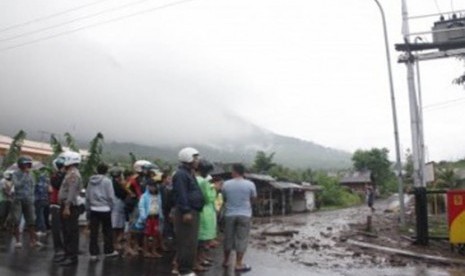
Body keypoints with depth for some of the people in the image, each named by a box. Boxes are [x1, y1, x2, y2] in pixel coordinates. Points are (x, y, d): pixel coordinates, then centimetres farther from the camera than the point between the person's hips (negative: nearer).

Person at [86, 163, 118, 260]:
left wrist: (88, 209, 14)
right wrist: (111, 207, 3)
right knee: (107, 231, 10)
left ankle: (93, 253, 8)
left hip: (93, 209, 4)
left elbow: (87, 196, 7)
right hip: (104, 209, -3)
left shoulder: (91, 180, 5)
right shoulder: (107, 181, -9)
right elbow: (110, 196, -9)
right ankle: (109, 251, 19)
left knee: (94, 232, 6)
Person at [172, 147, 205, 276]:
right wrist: (186, 211, -26)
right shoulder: (181, 174, -14)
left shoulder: (189, 173, 19)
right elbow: (181, 195, -22)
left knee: (191, 242, 15)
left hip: (193, 211, 11)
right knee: (186, 242, -6)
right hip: (186, 213, -11)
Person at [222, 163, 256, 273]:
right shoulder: (250, 184, -6)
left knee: (228, 238, 14)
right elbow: (253, 198, 7)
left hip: (229, 214, 2)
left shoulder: (226, 184, -2)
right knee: (241, 239, 3)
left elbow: (224, 198, 10)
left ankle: (226, 261, 26)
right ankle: (238, 264, 5)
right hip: (244, 215, -2)